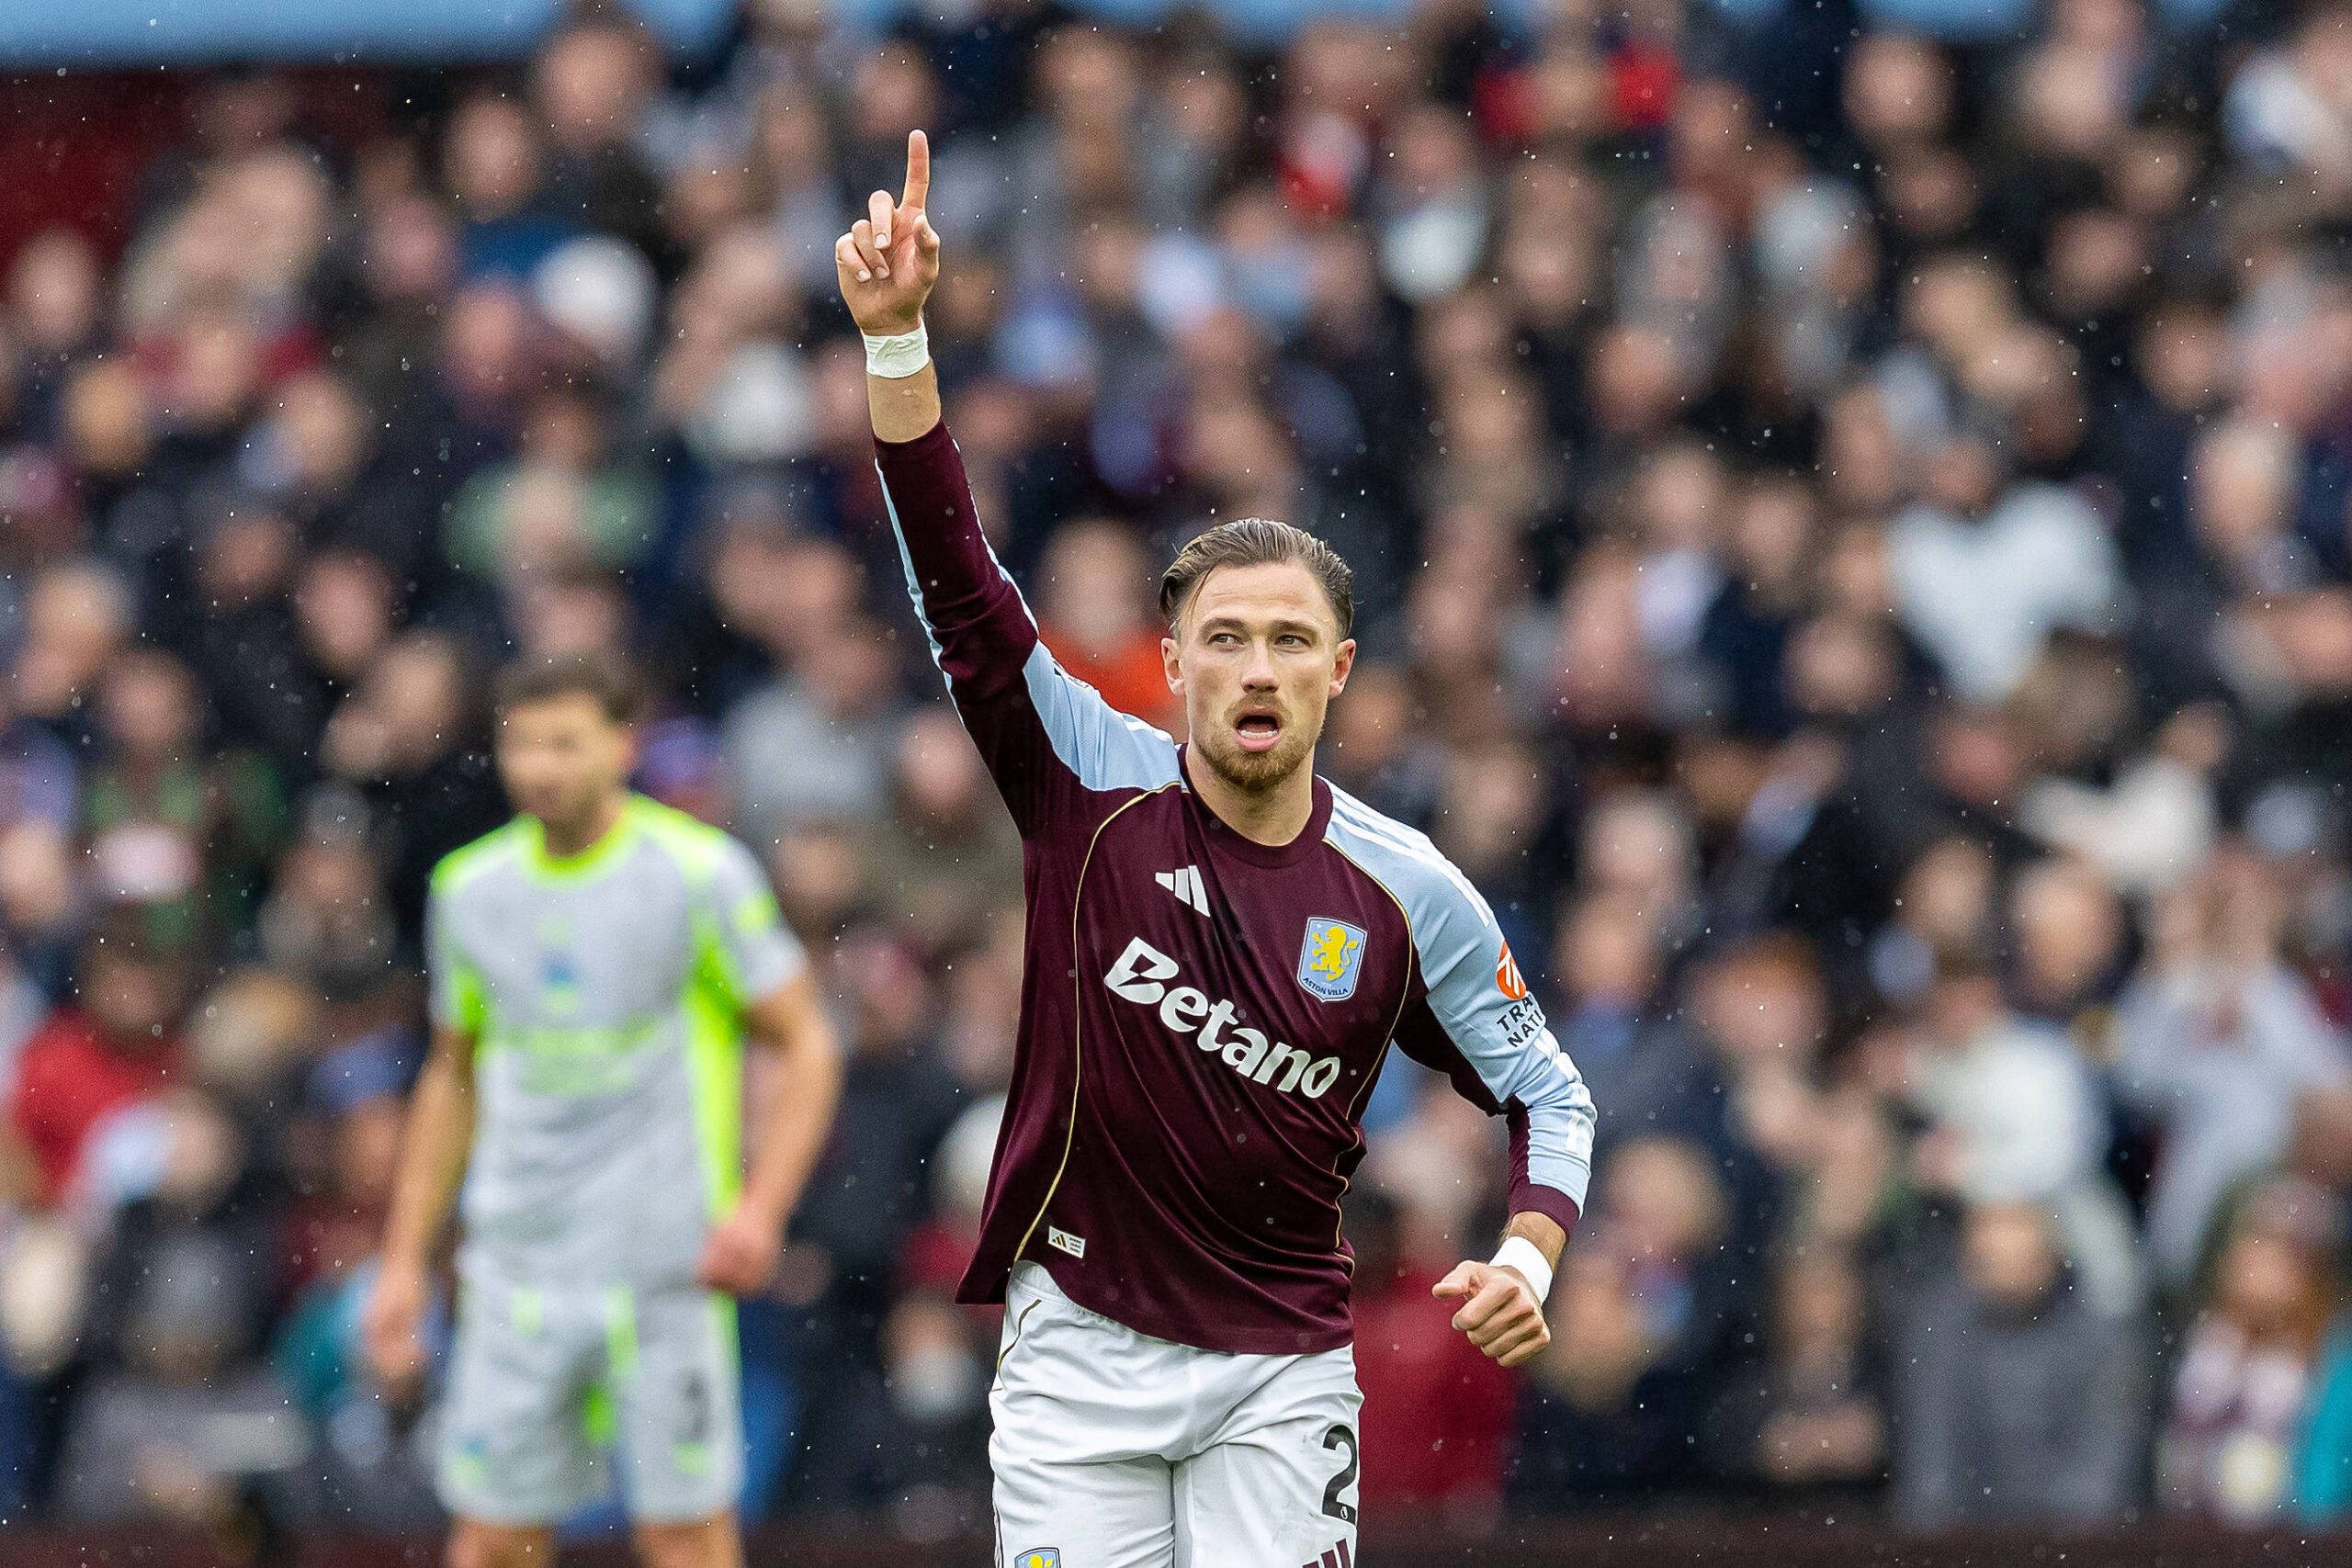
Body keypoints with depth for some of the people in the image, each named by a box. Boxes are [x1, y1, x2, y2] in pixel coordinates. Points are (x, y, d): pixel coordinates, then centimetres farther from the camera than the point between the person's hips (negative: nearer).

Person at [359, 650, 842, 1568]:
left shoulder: (700, 873, -5)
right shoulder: (470, 889, 8)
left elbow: (804, 1046, -2)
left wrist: (760, 1209, -15)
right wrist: (404, 1260, 15)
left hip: (667, 1270, -4)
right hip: (518, 1273, 4)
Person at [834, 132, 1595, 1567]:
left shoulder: (1408, 893, -2)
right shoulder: (1097, 785, -4)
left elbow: (1544, 1091, 9)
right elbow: (952, 566, -11)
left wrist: (1528, 1259, -10)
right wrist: (898, 333, -21)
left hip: (1283, 1368, 1)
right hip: (1079, 1344, -1)